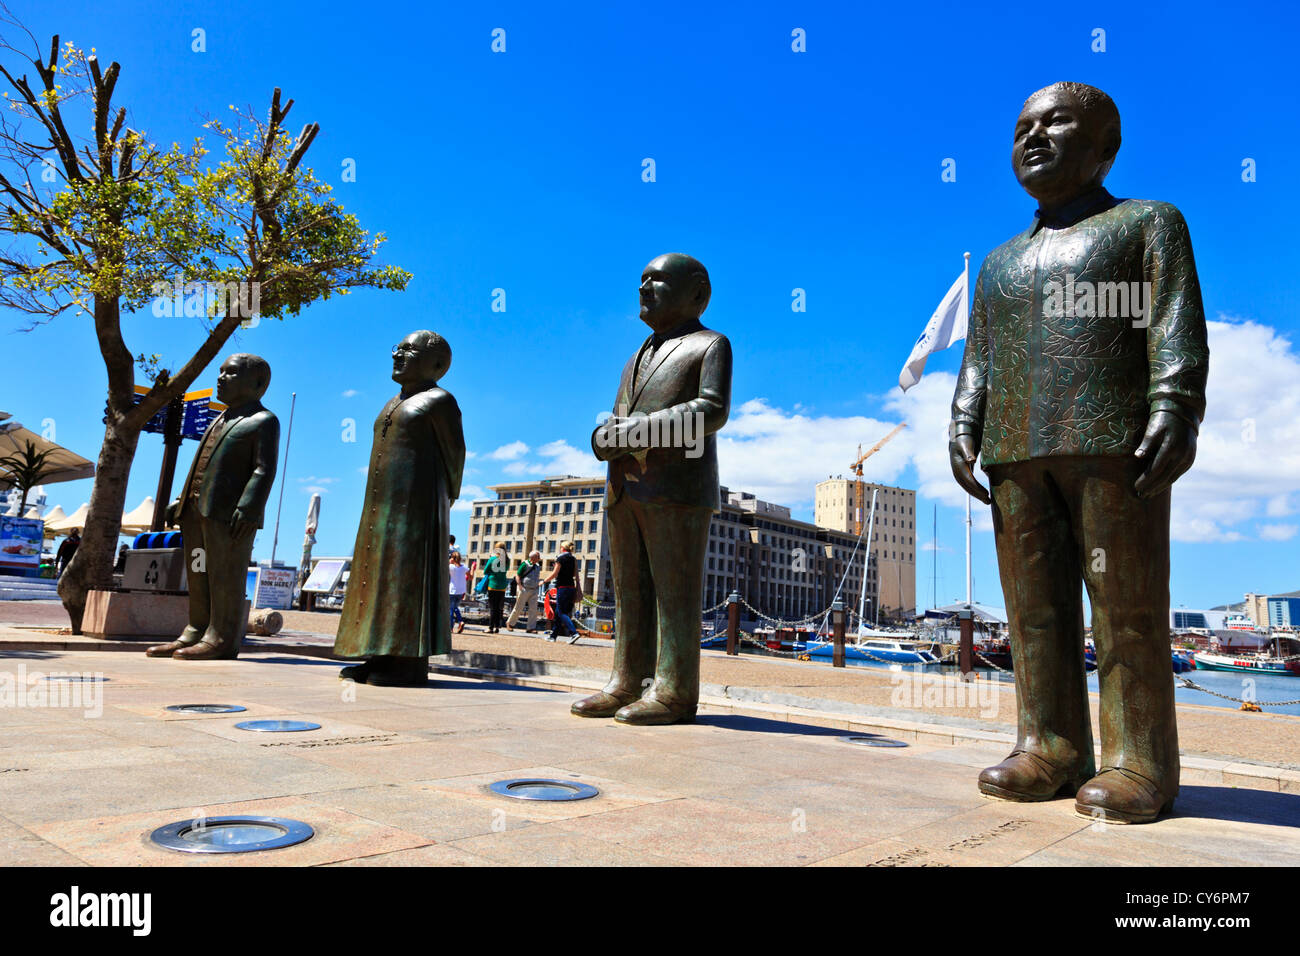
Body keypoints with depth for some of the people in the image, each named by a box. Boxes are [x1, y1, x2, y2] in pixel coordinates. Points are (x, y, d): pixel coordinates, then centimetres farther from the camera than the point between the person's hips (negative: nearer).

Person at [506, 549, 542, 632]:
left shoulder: (538, 566, 10)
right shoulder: (525, 564, -9)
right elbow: (517, 575, -9)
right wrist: (520, 586, -18)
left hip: (534, 590, 6)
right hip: (524, 590, -6)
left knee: (533, 609, -1)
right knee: (519, 608, 1)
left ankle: (531, 628, 2)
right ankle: (510, 623, 20)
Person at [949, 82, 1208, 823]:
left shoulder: (1149, 224, 13)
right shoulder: (1001, 263, 26)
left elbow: (1176, 327, -1)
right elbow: (978, 359, 19)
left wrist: (1176, 410, -14)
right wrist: (965, 428, 4)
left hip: (1113, 441, -4)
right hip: (1016, 453, 5)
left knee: (1126, 605, -4)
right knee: (1034, 604, 2)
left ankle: (1141, 764, 2)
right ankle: (1051, 750, 8)